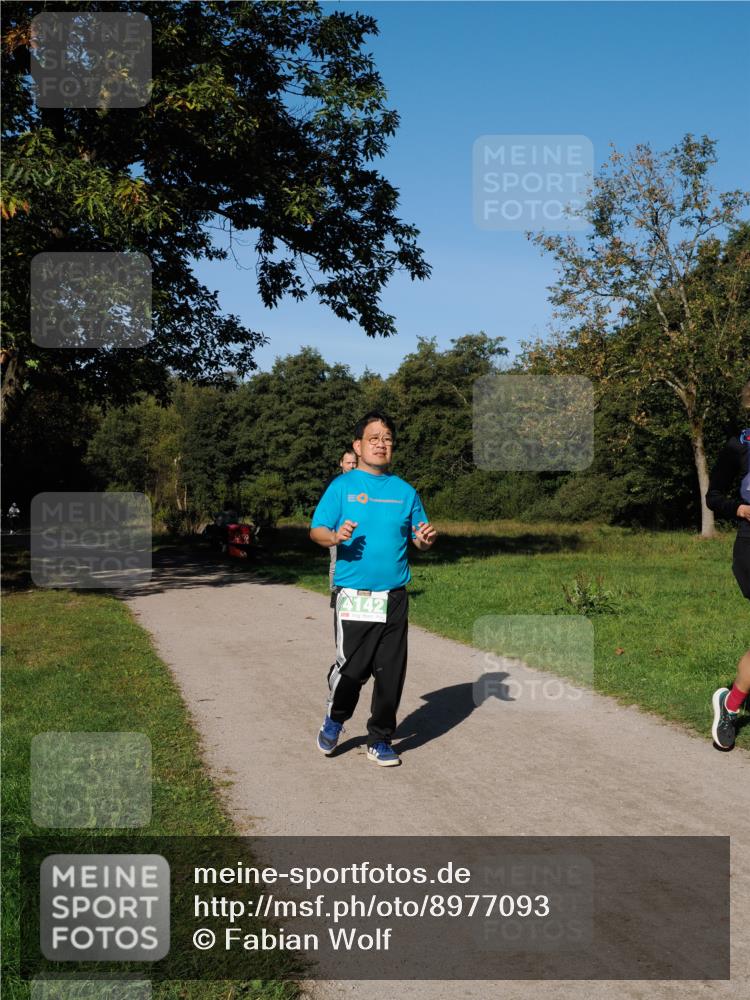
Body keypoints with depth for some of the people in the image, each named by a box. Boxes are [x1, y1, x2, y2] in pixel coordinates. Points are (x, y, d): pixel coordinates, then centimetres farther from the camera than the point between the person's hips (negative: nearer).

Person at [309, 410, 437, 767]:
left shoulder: (405, 491, 10)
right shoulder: (341, 486, 1)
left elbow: (419, 538, 13)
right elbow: (316, 530, -2)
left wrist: (426, 540, -10)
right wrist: (335, 536, -23)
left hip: (394, 598, 3)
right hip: (353, 599, -3)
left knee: (391, 672, 6)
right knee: (351, 668, -4)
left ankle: (380, 741, 22)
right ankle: (334, 720, 26)